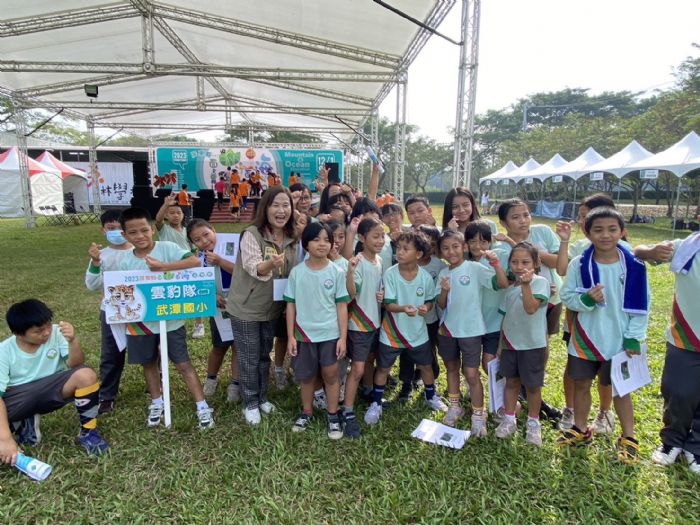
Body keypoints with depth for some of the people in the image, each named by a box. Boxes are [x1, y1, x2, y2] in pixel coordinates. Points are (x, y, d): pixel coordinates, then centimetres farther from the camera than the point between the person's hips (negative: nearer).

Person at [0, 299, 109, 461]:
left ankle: (88, 432, -10)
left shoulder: (56, 333, -12)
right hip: (18, 398, 0)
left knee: (86, 375, -31)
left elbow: (75, 365, -18)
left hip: (51, 390, 0)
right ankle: (23, 423, 6)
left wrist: (73, 341, -39)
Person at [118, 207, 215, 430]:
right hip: (142, 322, 4)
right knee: (149, 363, 19)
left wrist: (163, 266, -28)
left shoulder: (167, 248, -13)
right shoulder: (126, 263, -1)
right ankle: (157, 404, 40)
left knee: (183, 364, 1)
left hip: (170, 319, -4)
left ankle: (202, 407, 9)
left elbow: (195, 262, -26)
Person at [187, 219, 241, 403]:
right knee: (219, 346, 16)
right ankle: (211, 378, 40)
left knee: (238, 345, 5)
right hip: (218, 306, 3)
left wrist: (219, 261, -31)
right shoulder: (197, 258, -5)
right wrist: (212, 296, -17)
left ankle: (235, 384, 19)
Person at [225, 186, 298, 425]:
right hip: (246, 308, -5)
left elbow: (293, 273, 8)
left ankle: (262, 398, 38)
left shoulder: (292, 239, -1)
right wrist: (271, 264, -50)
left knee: (264, 356, 20)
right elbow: (254, 268, -30)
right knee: (249, 359, 8)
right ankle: (250, 404, 27)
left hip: (272, 308, 5)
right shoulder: (251, 234, -19)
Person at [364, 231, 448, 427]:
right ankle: (376, 404, 29)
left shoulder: (426, 277, -11)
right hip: (392, 331, -2)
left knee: (425, 366, 19)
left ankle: (431, 396, 46)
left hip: (418, 331, 2)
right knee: (383, 367, 10)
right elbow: (388, 304, -18)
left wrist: (426, 307, -21)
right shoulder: (390, 274, -17)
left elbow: (430, 300, 2)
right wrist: (404, 308, -37)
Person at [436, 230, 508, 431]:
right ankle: (454, 407, 35)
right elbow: (441, 305, 1)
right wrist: (444, 291, -18)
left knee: (471, 373, -1)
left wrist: (495, 263, -33)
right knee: (451, 368, 18)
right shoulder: (443, 274, 2)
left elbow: (503, 284, -20)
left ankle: (478, 415, 17)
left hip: (470, 330, -5)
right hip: (447, 329, 5)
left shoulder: (475, 268, -11)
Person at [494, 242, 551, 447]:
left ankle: (533, 423, 27)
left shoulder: (540, 282, -13)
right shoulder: (510, 288, 6)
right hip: (510, 343, 5)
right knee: (511, 381, 13)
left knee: (532, 385, 9)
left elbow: (531, 309, -28)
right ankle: (509, 419, 27)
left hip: (532, 344, -5)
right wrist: (500, 344, 13)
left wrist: (526, 284, -37)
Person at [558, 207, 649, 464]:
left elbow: (641, 305, -4)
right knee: (581, 384, 14)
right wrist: (586, 299, -24)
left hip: (619, 340, -1)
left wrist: (634, 337, -7)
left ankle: (628, 438, 29)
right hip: (584, 338, 2)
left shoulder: (634, 266, -10)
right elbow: (567, 297, -5)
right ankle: (580, 429, 33)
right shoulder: (578, 265, -9)